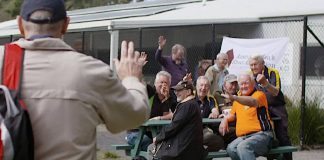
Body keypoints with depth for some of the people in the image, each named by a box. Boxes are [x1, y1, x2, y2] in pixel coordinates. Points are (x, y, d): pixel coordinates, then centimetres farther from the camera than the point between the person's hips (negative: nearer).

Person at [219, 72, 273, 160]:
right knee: (231, 149, -27)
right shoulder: (238, 99, 23)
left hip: (261, 134, -6)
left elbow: (253, 102, -24)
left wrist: (234, 98, -41)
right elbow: (233, 114, 37)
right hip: (243, 137, 6)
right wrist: (225, 119, 11)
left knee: (243, 147, -36)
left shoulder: (259, 94, 0)